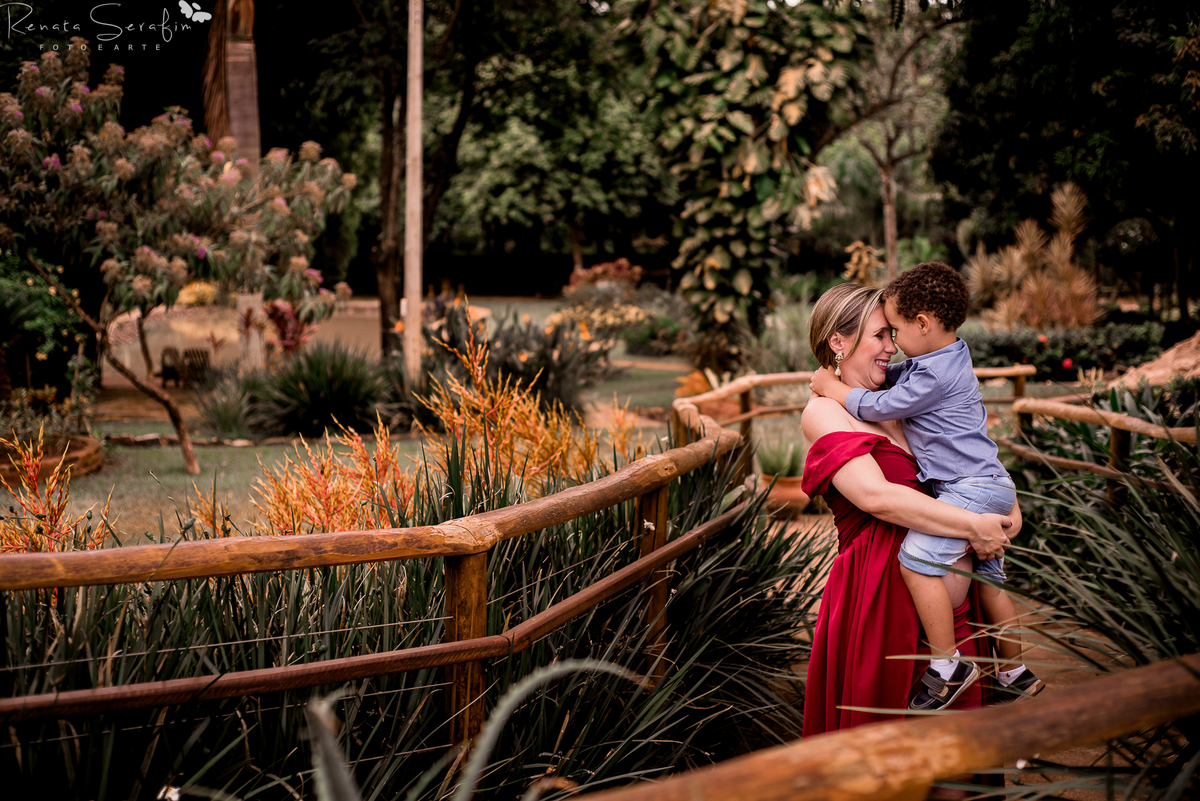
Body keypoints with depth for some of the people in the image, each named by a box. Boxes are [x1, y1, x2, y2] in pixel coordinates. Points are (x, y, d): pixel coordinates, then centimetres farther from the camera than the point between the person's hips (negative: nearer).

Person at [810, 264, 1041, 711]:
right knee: (987, 580, 18)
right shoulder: (947, 358, 15)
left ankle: (948, 666, -17)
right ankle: (1015, 674, 29)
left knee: (917, 557, -21)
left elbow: (878, 408, -14)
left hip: (973, 487, -11)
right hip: (990, 488, 11)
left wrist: (832, 388, 0)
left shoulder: (936, 375, -18)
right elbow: (895, 375, 31)